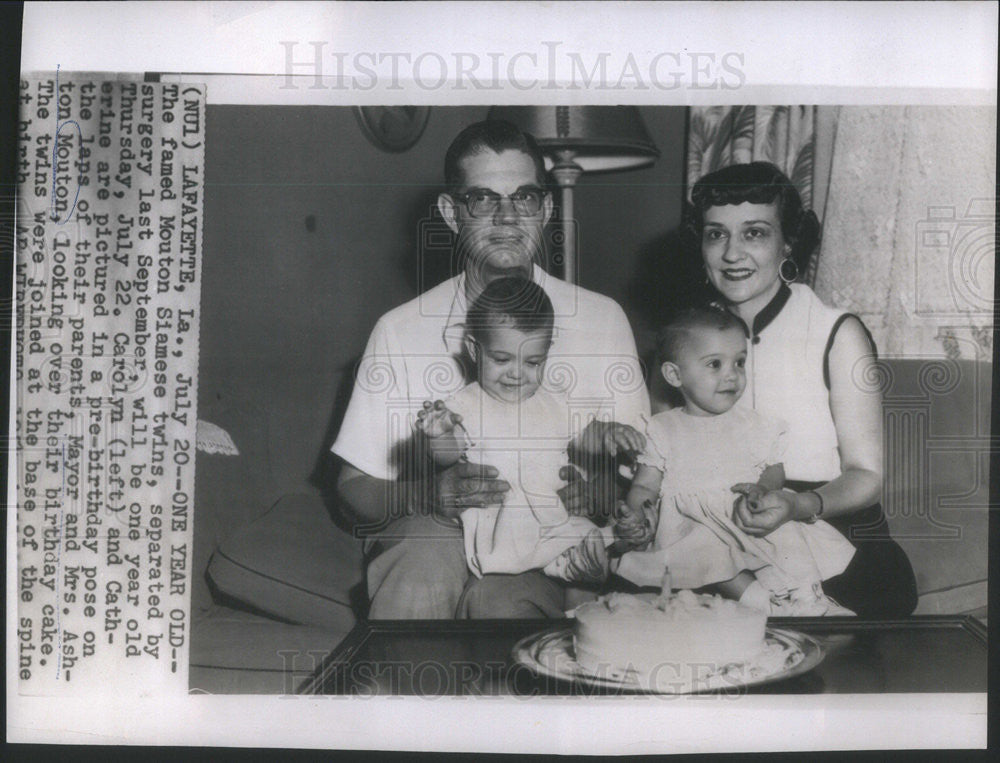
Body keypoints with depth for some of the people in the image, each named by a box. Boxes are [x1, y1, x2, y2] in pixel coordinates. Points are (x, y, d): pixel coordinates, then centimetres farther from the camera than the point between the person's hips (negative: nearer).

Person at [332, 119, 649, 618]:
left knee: (500, 600, -34)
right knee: (428, 546, -35)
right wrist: (428, 495, -18)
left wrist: (588, 494, -16)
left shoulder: (603, 320, 5)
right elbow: (356, 486, 4)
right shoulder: (399, 332, 3)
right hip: (428, 536, 1)